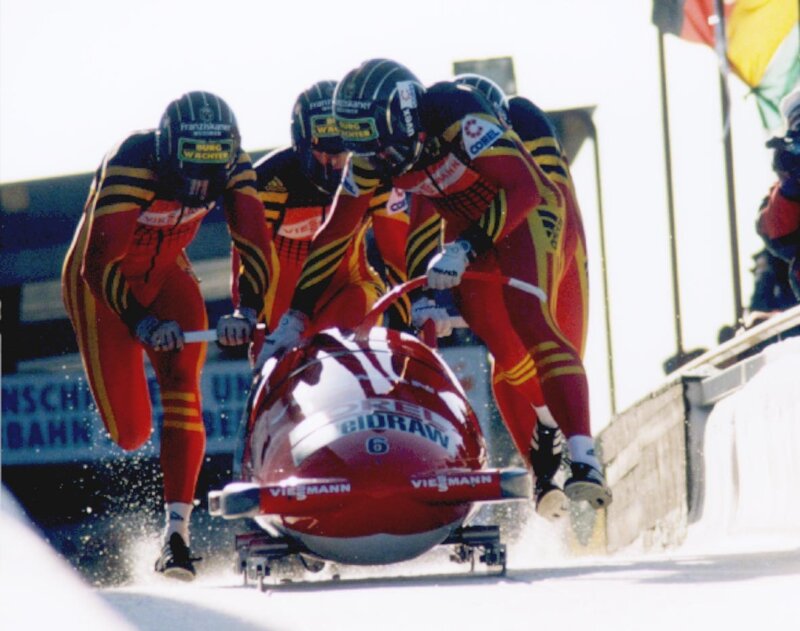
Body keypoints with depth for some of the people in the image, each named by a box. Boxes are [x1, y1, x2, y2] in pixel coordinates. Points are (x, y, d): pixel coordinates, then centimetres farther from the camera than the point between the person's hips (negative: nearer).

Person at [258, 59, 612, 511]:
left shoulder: (457, 117, -30)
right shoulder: (369, 159, -10)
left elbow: (523, 190, -35)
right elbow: (333, 235, 0)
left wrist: (466, 249, -42)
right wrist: (297, 315, -4)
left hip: (529, 217, -8)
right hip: (468, 231, 8)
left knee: (531, 325, -26)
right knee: (508, 355, 2)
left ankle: (585, 460, -35)